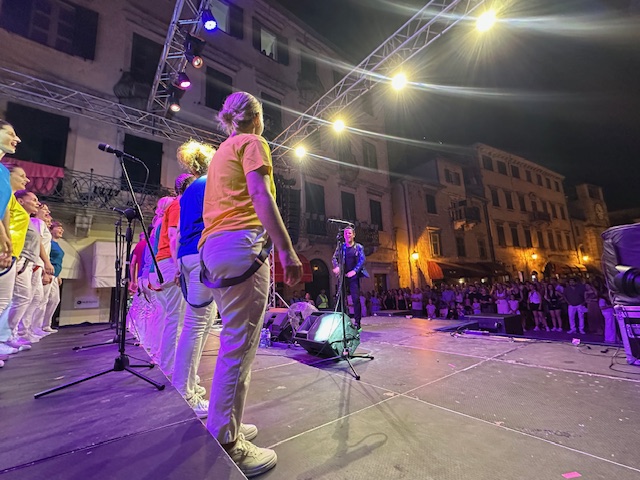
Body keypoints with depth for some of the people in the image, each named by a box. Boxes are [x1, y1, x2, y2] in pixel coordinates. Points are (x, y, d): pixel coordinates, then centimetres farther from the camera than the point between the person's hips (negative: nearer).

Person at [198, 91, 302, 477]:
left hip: (213, 246, 10)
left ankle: (227, 425, 26)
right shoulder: (252, 142, 4)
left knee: (234, 341, 15)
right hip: (242, 245, -10)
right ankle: (226, 445, 3)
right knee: (240, 346, -7)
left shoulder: (221, 151, 30)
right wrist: (287, 250, -20)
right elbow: (260, 196, -13)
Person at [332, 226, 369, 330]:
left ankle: (357, 322, 2)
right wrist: (336, 266, -15)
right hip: (342, 275, 2)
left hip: (353, 276, -2)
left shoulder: (358, 247, 5)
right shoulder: (340, 246, 10)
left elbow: (362, 260, -3)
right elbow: (334, 258, 6)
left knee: (356, 299, -6)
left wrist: (354, 271, -16)